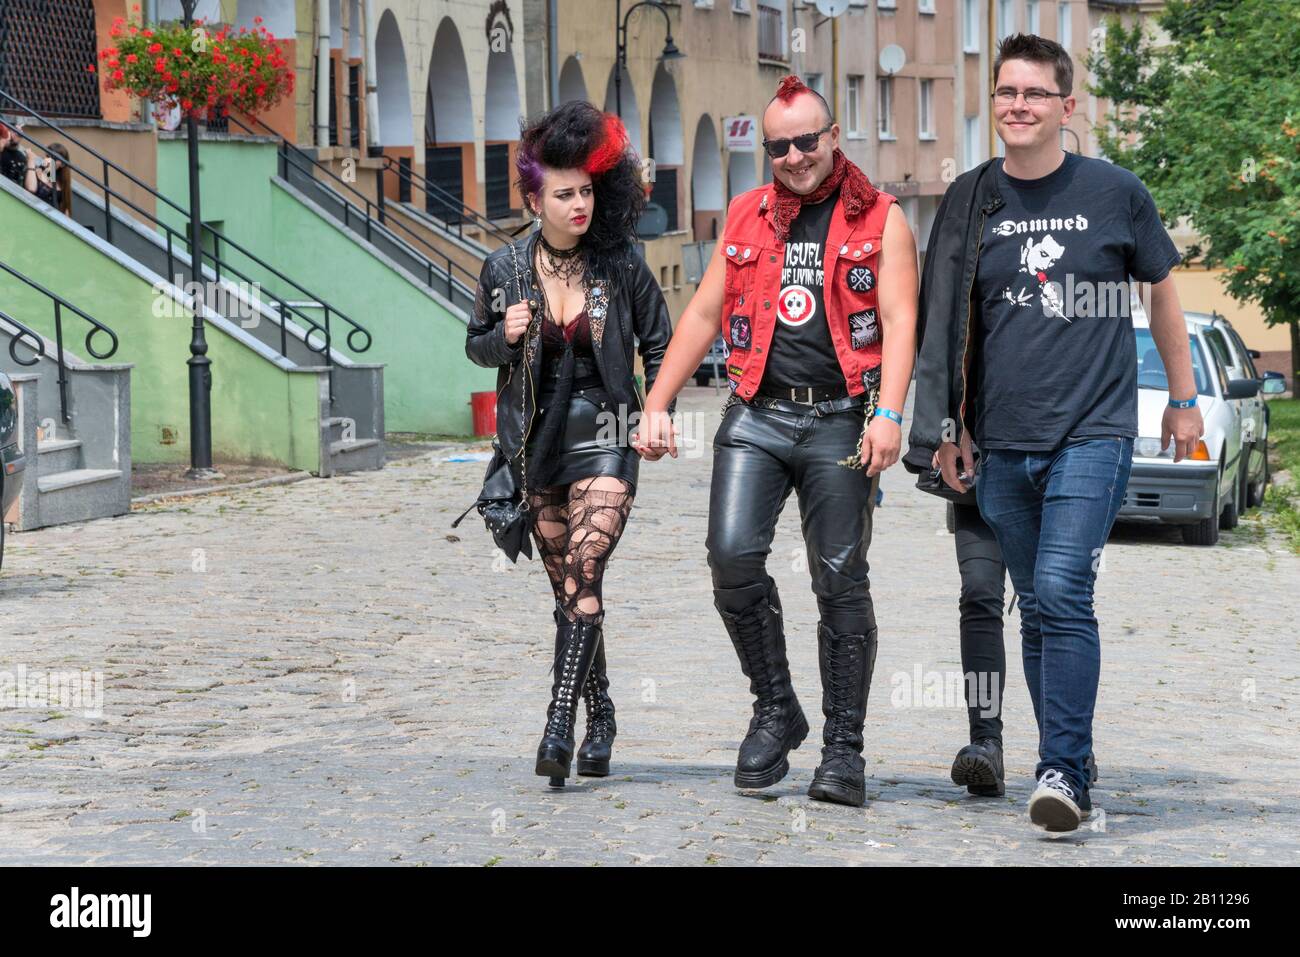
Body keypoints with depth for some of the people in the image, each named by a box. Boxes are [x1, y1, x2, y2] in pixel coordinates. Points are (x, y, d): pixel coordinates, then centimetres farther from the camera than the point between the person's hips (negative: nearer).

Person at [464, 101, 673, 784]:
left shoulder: (621, 264, -3)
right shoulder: (505, 268, 0)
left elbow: (659, 342, 8)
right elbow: (477, 344, 13)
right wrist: (506, 337, -9)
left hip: (605, 439, -3)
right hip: (539, 443, 3)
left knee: (582, 573, -18)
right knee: (567, 586, 9)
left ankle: (559, 723, -22)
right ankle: (600, 716, 23)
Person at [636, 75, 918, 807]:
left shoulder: (880, 219, 4)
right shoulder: (749, 215, 15)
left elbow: (899, 320, -6)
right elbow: (704, 314, 17)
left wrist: (888, 413, -20)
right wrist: (657, 405, 10)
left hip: (839, 423, -3)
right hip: (757, 416, 3)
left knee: (841, 582, -1)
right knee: (733, 557, -13)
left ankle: (844, 748, 5)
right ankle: (776, 711, 6)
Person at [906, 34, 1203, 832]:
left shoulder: (1116, 193, 1)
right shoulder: (970, 201, 7)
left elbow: (1163, 288, 14)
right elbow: (946, 322, 12)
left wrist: (1185, 398, 17)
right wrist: (946, 428, 8)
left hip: (1094, 430, -3)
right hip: (1002, 443, 3)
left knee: (1062, 594, -17)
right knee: (1038, 609, 8)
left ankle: (1064, 771, -16)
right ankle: (1069, 768, 18)